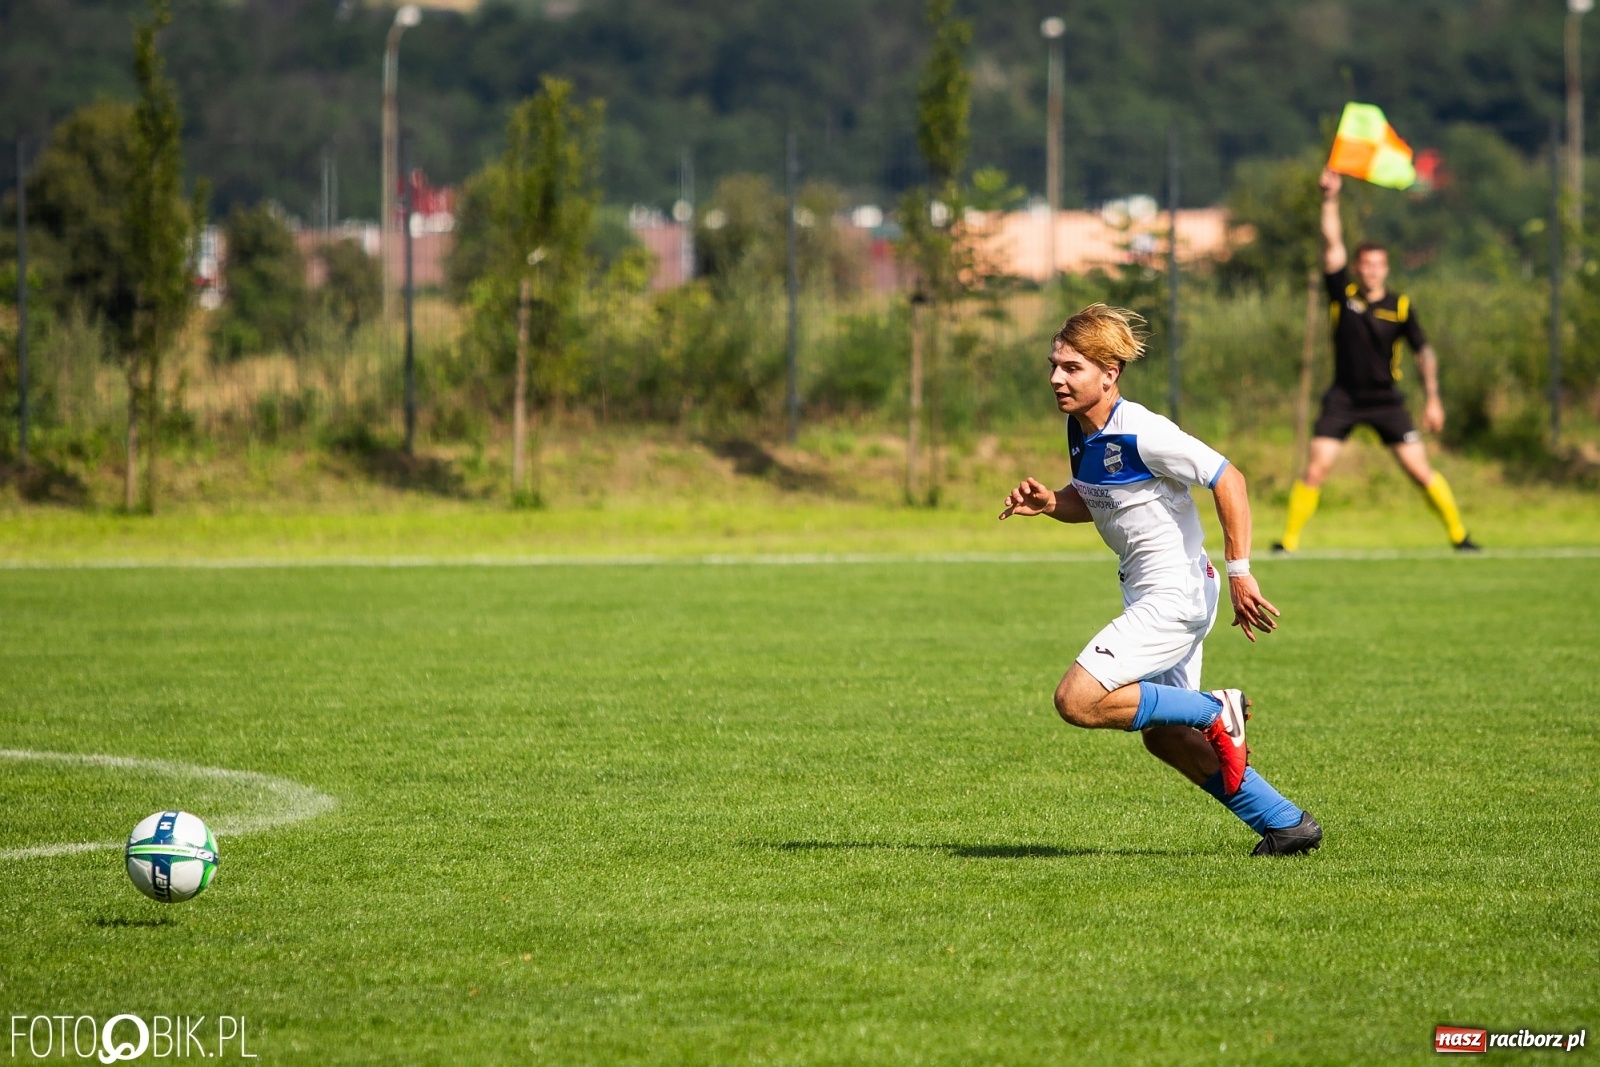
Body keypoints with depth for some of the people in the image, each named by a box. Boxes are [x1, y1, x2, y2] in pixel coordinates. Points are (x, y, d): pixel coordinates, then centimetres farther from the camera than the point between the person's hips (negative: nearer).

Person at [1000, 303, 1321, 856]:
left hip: (1174, 596, -10)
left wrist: (1239, 572, -22)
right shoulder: (1080, 429, 4)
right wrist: (1048, 502, -1)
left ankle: (1214, 713, -4)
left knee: (1078, 701, -18)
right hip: (1149, 597, 10)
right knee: (1163, 737, 16)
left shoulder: (1142, 433, -22)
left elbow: (1228, 480, -20)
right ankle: (1286, 823, 24)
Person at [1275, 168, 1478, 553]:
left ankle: (1458, 534, 8)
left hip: (1386, 401, 0)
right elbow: (1332, 245, -7)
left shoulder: (1400, 307, -2)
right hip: (1343, 399, 0)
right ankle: (1289, 539, 1)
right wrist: (1330, 200, -15)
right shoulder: (1343, 294, -1)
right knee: (1315, 470, -9)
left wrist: (1432, 399, -3)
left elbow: (1424, 352, 3)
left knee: (1420, 470, -4)